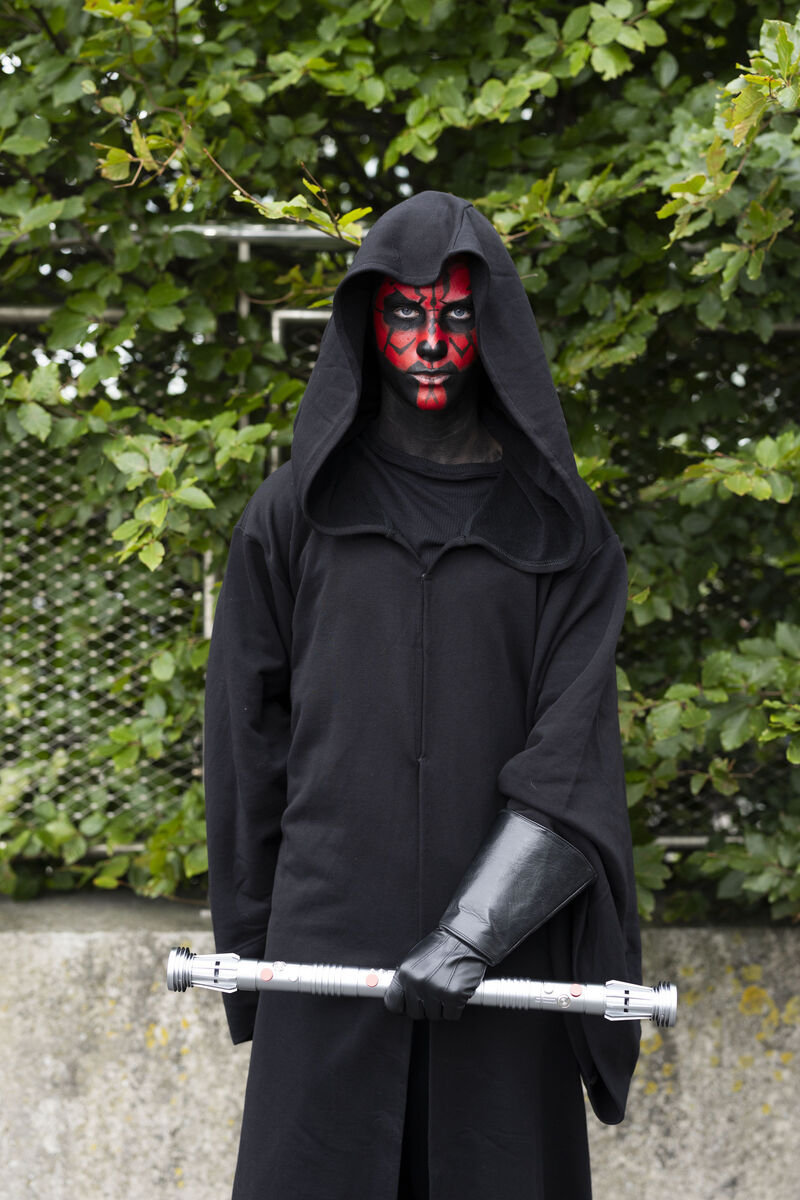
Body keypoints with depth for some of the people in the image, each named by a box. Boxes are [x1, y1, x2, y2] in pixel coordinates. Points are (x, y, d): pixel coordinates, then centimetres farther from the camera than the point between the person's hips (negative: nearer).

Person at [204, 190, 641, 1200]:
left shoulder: (560, 527, 6)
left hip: (504, 941, 0)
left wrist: (479, 927, -15)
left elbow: (573, 743, -4)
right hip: (330, 934, 0)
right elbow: (248, 734, 8)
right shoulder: (297, 510, 7)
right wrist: (250, 936, 6)